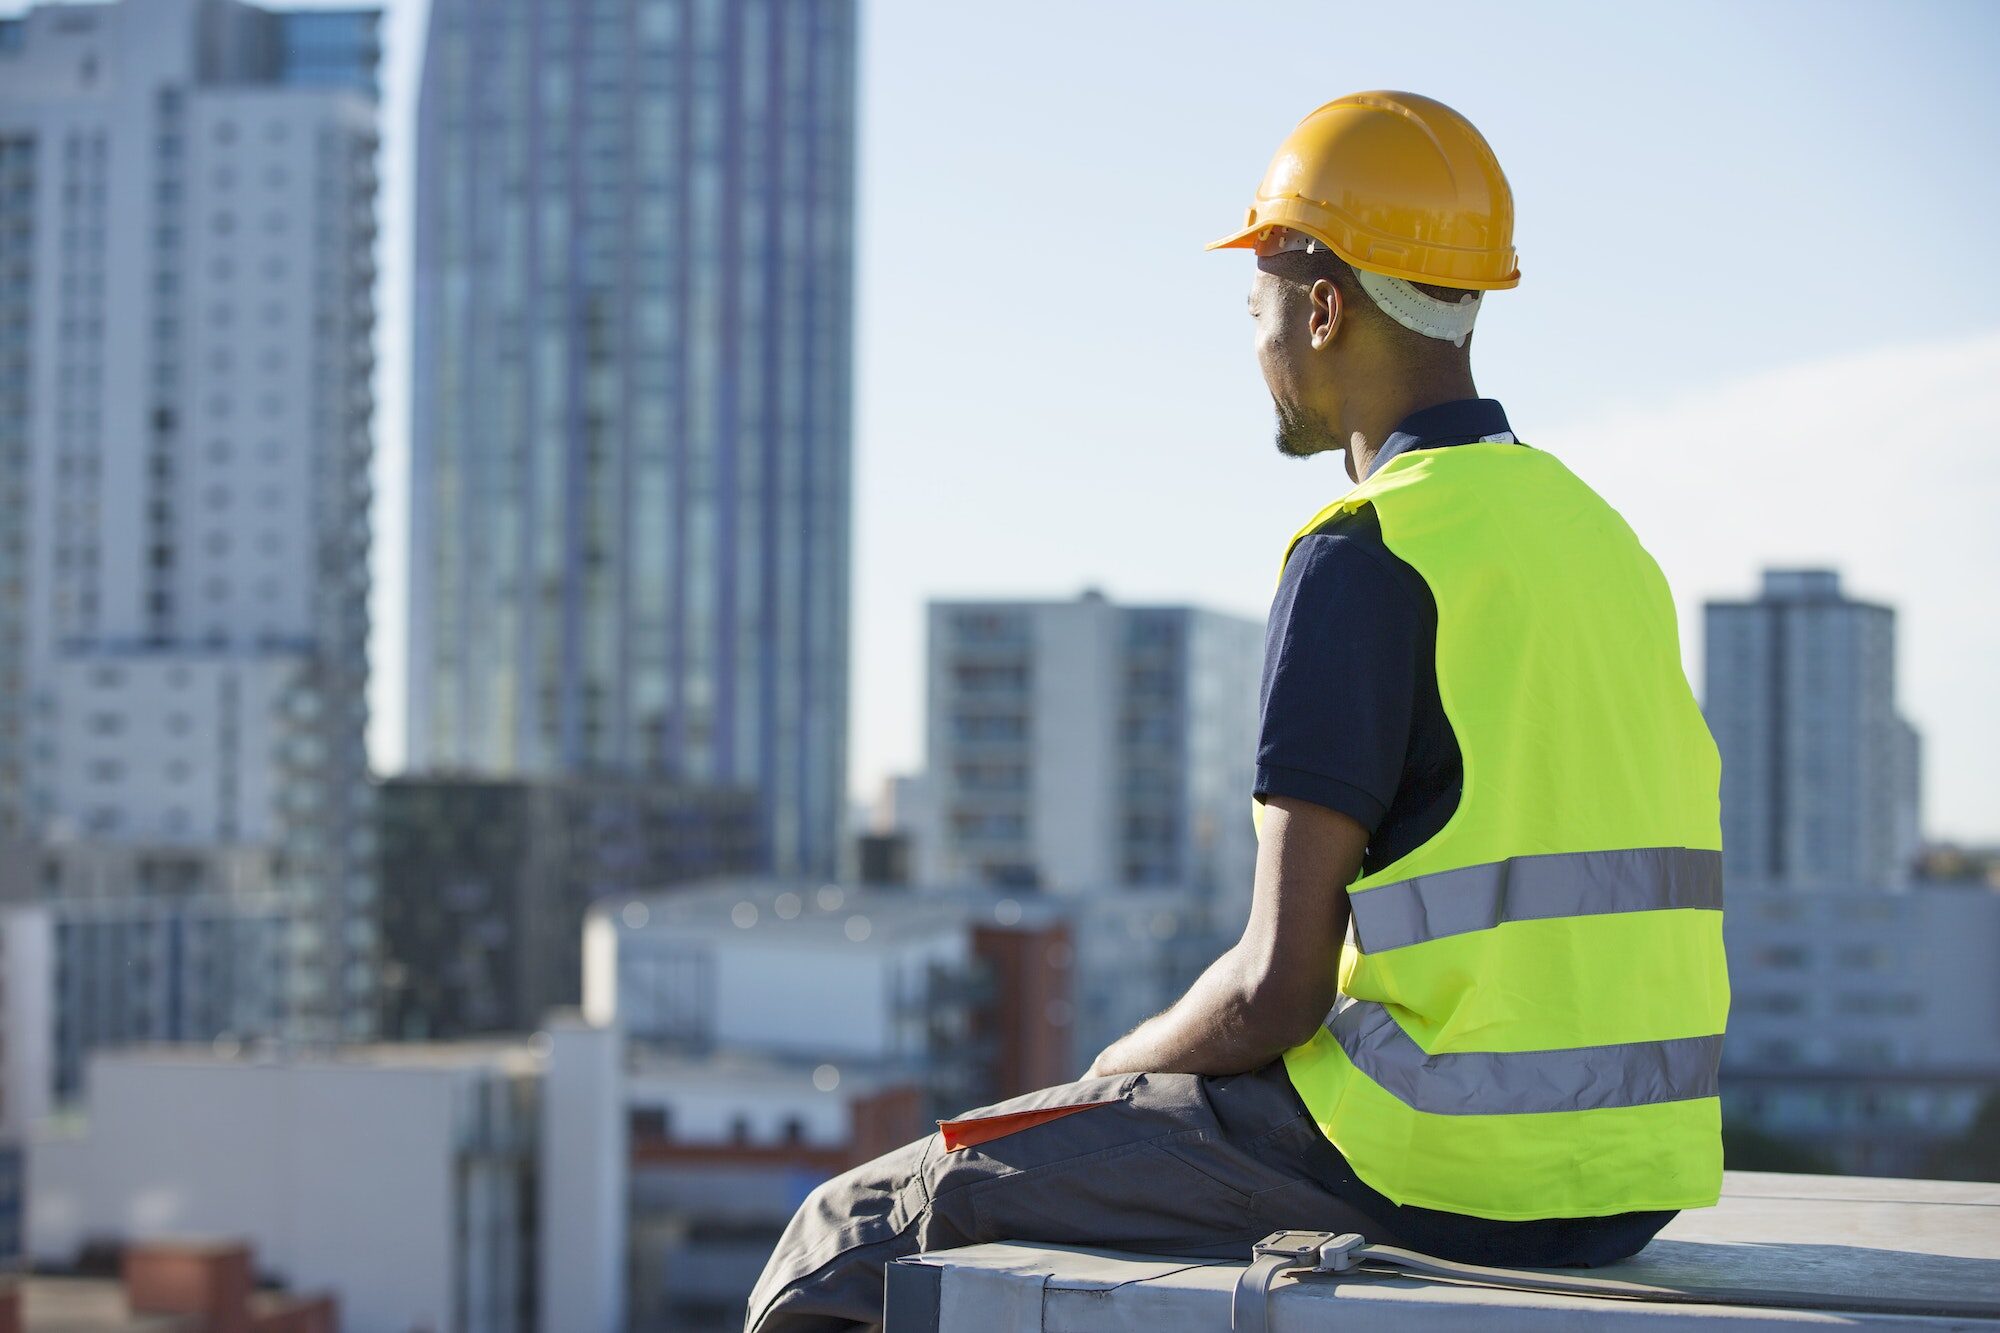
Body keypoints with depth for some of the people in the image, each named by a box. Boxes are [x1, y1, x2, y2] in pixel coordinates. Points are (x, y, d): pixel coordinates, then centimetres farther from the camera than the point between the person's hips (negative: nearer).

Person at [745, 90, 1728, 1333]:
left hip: (1437, 1161, -9)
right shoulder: (1602, 538, 12)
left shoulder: (1362, 559, -13)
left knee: (862, 1230, 3)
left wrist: (1118, 1071, 4)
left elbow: (1278, 988, -17)